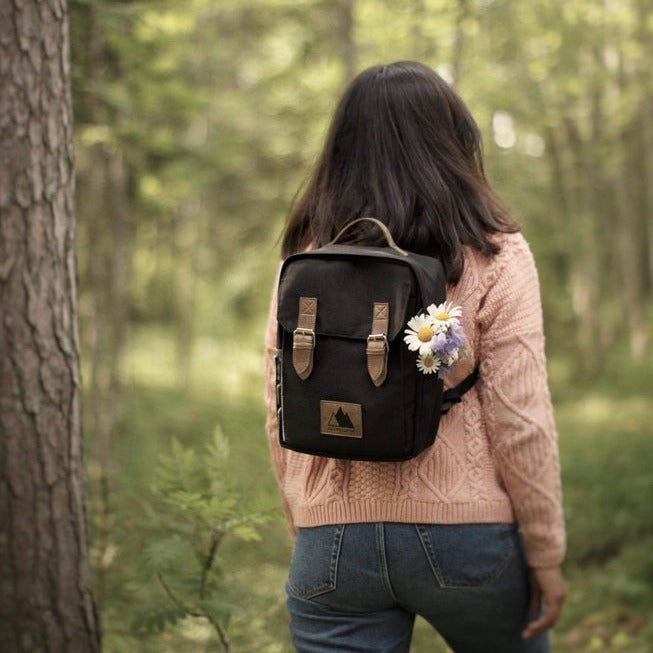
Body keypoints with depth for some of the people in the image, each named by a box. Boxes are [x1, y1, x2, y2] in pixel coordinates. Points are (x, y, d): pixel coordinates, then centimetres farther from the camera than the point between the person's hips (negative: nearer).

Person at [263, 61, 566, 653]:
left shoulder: (302, 261, 2)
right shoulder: (493, 257, -7)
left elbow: (282, 421, 5)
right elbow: (520, 421, -10)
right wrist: (547, 557, 0)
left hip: (331, 542, 2)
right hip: (464, 536, -1)